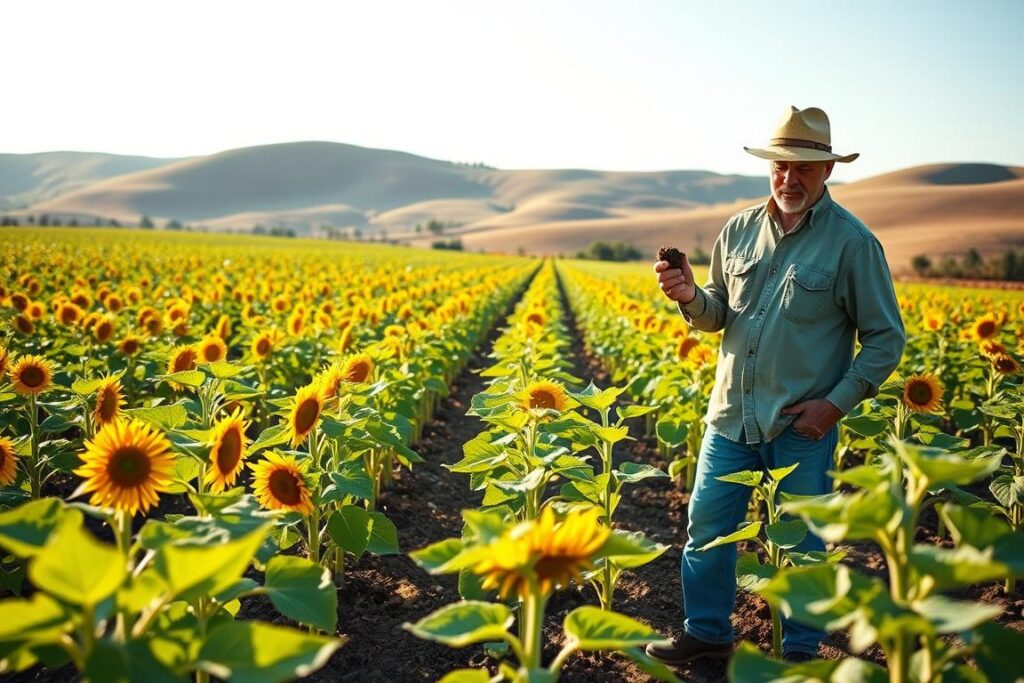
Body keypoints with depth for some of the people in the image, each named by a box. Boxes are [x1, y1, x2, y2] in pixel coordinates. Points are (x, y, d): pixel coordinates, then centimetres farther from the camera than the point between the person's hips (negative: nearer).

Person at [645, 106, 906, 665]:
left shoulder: (852, 242, -9)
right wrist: (691, 296, -10)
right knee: (707, 527, 11)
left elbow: (886, 339, -4)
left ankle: (800, 650, 30)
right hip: (732, 414, 4)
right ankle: (706, 631, 31)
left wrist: (837, 402, -12)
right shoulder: (738, 230, 4)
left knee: (803, 541, 11)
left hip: (802, 425, -4)